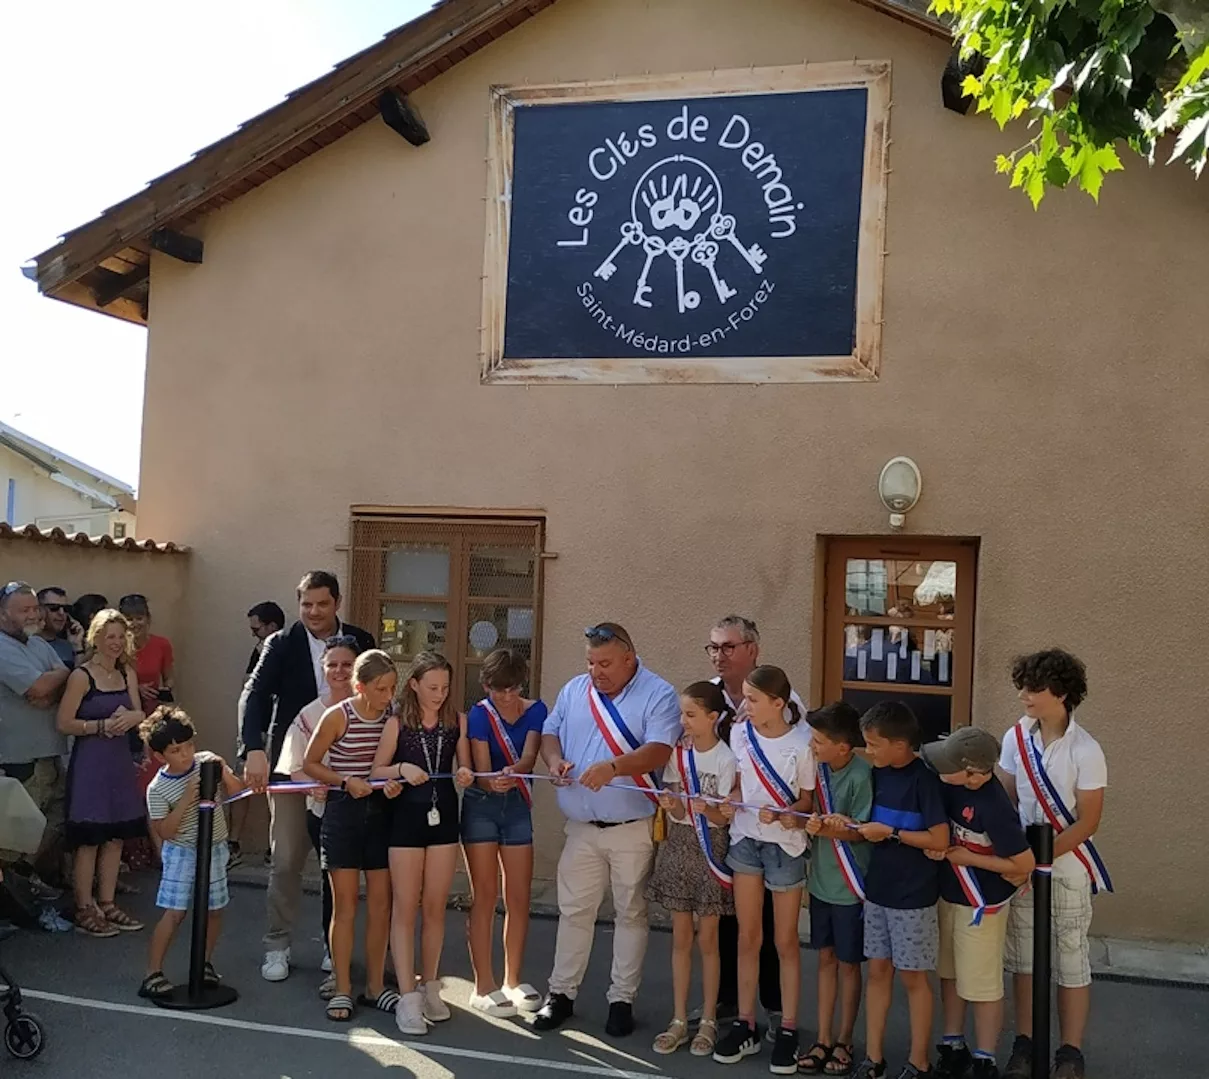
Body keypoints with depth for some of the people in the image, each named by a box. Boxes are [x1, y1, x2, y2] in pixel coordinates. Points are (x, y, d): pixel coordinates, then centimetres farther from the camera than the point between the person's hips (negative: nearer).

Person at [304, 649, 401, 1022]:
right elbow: (310, 764, -3)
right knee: (346, 904, 3)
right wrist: (346, 781, -16)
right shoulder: (338, 716, -11)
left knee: (380, 905, 8)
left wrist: (395, 782, -11)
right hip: (344, 812, -3)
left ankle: (375, 987, 20)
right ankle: (342, 990, 14)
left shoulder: (393, 717, -2)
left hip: (380, 813, 3)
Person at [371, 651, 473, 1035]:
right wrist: (401, 769, -20)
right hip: (407, 818, -2)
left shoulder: (457, 721, 1)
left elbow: (465, 767, 6)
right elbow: (376, 770, -2)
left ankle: (430, 986, 24)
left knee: (435, 908, 10)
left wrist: (466, 774, -16)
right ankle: (408, 997, 3)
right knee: (405, 909, 0)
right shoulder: (398, 723, -5)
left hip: (444, 817, 2)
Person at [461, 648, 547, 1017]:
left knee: (519, 898, 6)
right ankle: (484, 987, 6)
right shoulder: (479, 715, -11)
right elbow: (481, 772, -18)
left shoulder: (536, 711, -4)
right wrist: (493, 782, -42)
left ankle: (513, 981, 20)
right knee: (485, 896, -1)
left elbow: (528, 758, -19)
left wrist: (513, 774, -41)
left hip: (518, 806, 3)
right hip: (481, 805, -3)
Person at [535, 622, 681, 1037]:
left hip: (633, 828, -4)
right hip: (582, 827, 4)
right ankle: (561, 992, 23)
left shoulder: (658, 695, -10)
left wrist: (613, 767, -35)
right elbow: (550, 732, 14)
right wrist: (554, 759, -8)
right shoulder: (574, 690, 7)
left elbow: (659, 751, -21)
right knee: (573, 910, 11)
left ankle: (622, 999, 19)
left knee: (630, 913, 7)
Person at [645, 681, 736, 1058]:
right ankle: (679, 1020, 17)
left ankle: (708, 1022, 16)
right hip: (679, 844, 4)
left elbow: (726, 817, -11)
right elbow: (676, 813, 1)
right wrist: (671, 805, -21)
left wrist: (708, 810, -32)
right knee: (681, 937, 9)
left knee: (707, 939, 4)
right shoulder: (678, 753, 2)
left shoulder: (726, 758, -12)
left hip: (710, 847, -4)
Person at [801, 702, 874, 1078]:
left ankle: (844, 1041, 26)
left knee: (848, 963, 10)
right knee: (826, 957, 14)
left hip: (850, 886, -5)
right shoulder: (820, 767, -4)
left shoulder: (861, 776, -21)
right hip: (821, 879, 5)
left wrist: (826, 829, -28)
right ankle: (824, 1038, 26)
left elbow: (861, 832, -16)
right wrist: (811, 823, -14)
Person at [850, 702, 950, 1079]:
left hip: (913, 895, -6)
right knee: (878, 970, 12)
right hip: (877, 888, 6)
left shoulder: (923, 779, -18)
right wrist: (853, 826, -3)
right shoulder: (878, 773, 2)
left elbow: (940, 840, -20)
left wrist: (891, 833, -18)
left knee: (913, 977, 6)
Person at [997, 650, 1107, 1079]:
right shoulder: (1016, 738, -3)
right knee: (1023, 956, 11)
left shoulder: (1085, 751, -16)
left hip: (1067, 867, -4)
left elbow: (1087, 823, -13)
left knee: (1071, 960, 7)